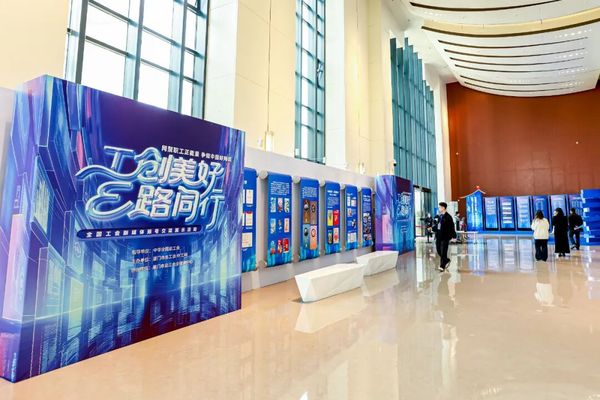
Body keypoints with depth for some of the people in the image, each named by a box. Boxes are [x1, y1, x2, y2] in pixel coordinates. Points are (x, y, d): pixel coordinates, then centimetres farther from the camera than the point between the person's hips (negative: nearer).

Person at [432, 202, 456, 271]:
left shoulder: (448, 217, -11)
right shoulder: (439, 216, 10)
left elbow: (451, 227, -12)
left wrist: (453, 236, -14)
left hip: (445, 236, -7)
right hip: (439, 236, 7)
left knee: (443, 252, -2)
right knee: (438, 250, 13)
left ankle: (442, 266, 6)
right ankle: (447, 260, 35)